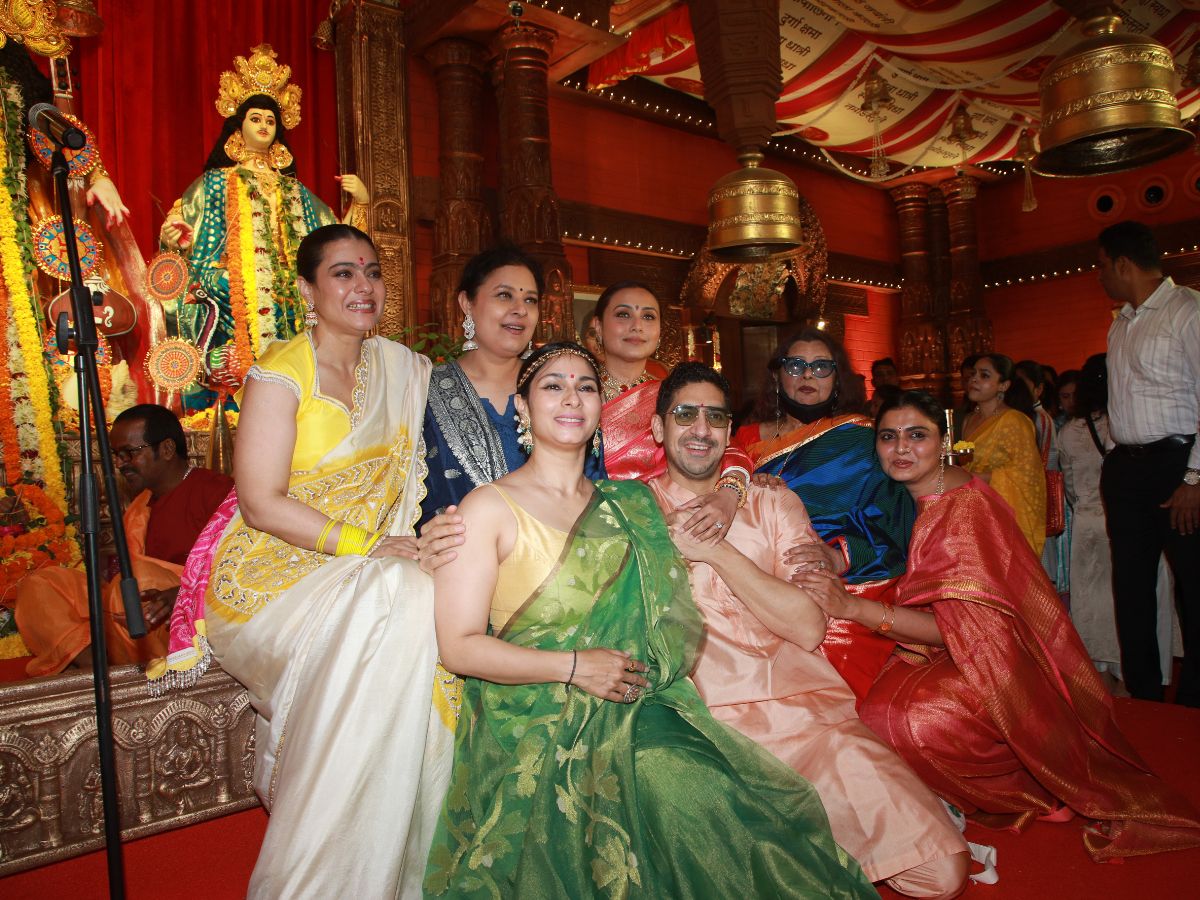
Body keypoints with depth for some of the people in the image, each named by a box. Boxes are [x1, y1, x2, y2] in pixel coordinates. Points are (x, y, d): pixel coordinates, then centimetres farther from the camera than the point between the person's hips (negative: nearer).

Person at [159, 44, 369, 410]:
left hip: (290, 310, 3)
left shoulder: (293, 190, 21)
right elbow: (180, 229, 7)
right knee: (239, 373, -16)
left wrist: (360, 203, 7)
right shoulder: (215, 183, 13)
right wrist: (173, 238, -16)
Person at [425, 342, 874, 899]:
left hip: (632, 711, 5)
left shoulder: (626, 505, 14)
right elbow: (458, 646, -6)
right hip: (535, 726, -4)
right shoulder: (490, 508, -1)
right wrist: (575, 666, -14)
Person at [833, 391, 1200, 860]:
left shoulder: (964, 507, -22)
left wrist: (853, 606, -34)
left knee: (905, 714, -28)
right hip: (934, 649, 7)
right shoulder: (905, 497, 2)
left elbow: (965, 628, -25)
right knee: (870, 696, -15)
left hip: (999, 665, -7)